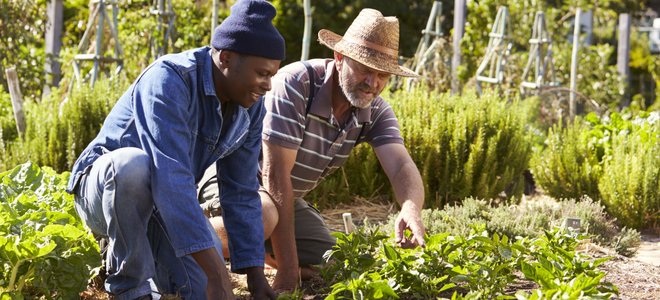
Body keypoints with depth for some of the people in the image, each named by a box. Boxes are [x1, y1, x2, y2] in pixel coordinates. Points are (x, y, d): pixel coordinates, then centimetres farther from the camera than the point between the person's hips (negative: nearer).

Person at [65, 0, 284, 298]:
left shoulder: (251, 107, -7)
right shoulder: (168, 82, -30)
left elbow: (243, 194, -1)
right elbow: (170, 179, -41)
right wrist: (216, 275, -45)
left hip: (167, 204, 6)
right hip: (104, 190, -6)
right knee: (134, 165, -40)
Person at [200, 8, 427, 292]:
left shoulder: (376, 112, -9)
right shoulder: (296, 84, -30)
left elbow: (401, 167, -23)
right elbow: (275, 174, -31)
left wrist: (411, 208, -50)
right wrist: (287, 266, -32)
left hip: (287, 197, 7)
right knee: (260, 218, -39)